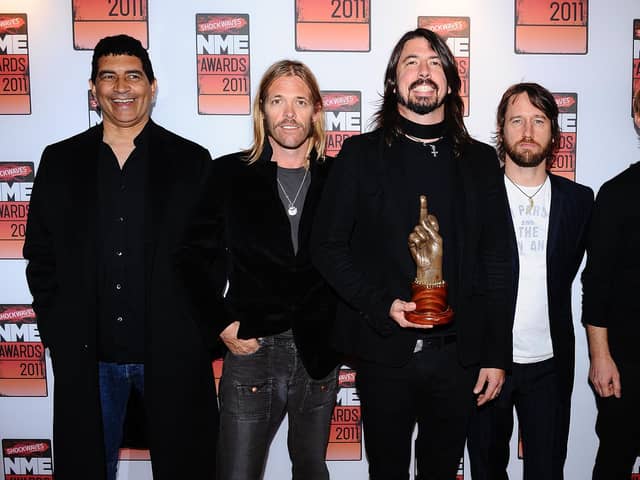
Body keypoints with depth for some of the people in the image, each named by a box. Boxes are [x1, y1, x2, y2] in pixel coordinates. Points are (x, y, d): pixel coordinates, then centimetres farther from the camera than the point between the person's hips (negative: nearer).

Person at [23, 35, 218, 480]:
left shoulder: (191, 160, 0)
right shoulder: (60, 161, 5)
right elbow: (40, 253, 7)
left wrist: (202, 334, -6)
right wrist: (56, 331, 0)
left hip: (171, 353, -1)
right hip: (86, 355, 2)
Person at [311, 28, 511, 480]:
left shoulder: (481, 161, 6)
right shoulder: (361, 154, 0)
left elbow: (495, 263, 5)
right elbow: (329, 247, -2)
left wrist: (496, 354, 2)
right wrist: (383, 305, -15)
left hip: (458, 353, 2)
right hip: (384, 350, -1)